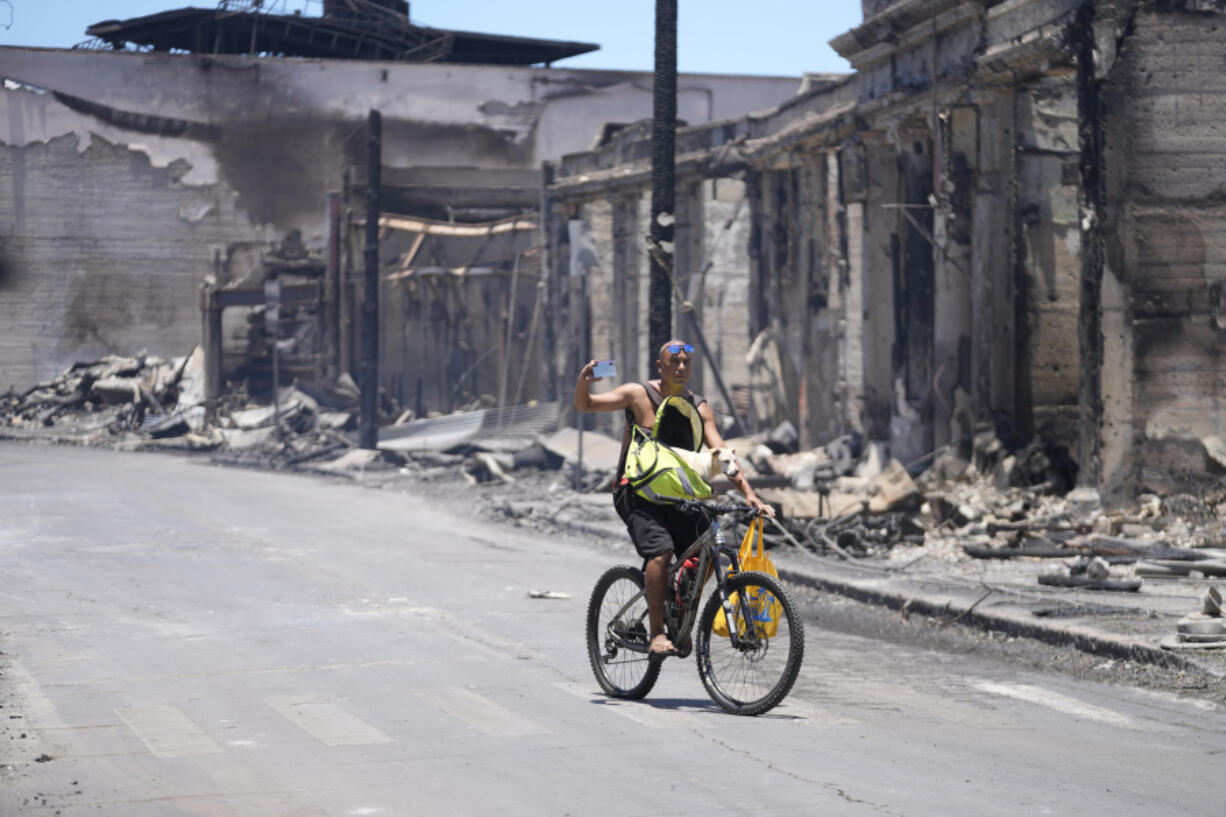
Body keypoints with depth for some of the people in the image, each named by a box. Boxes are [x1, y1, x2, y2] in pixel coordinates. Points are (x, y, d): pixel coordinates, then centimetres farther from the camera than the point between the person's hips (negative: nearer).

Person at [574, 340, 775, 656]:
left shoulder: (699, 407, 3)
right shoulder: (638, 394, -5)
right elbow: (584, 404, -5)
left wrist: (749, 494, -16)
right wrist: (584, 382, -29)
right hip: (636, 491, -4)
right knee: (661, 552, -27)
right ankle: (657, 633, -17)